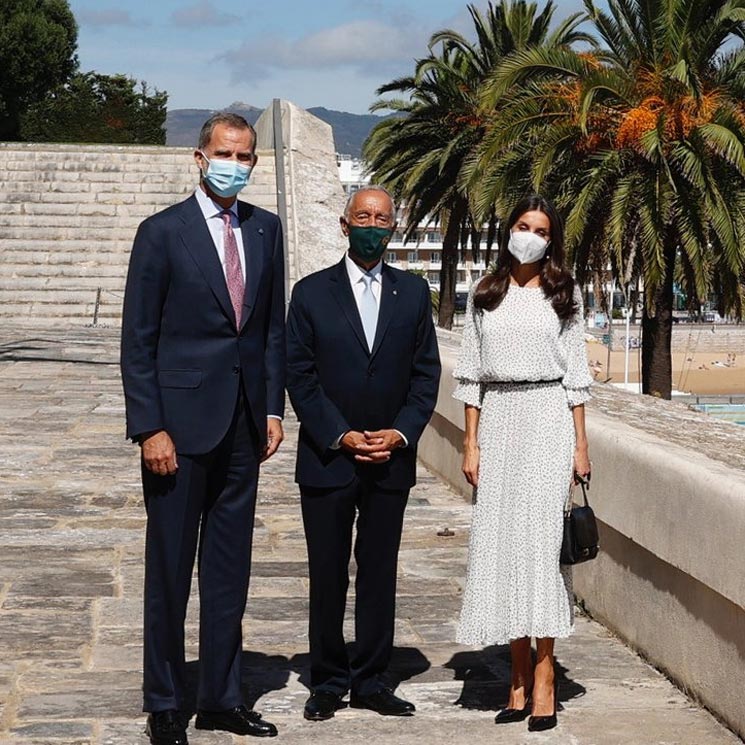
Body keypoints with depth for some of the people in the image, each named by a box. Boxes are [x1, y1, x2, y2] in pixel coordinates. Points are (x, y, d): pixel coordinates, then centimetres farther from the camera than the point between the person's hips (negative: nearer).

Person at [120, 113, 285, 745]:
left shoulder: (265, 230, 9)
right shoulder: (162, 232, -6)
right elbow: (138, 340, -7)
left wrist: (273, 408, 6)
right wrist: (149, 428, -13)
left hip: (243, 425, 5)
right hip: (182, 422, -5)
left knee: (230, 569, 11)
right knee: (170, 568, 4)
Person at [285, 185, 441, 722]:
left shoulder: (413, 292, 7)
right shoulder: (312, 292, 1)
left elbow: (427, 371, 7)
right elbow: (299, 376, -2)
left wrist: (401, 432, -7)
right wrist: (341, 436, -11)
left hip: (391, 460, 2)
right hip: (328, 458, -2)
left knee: (380, 573, 7)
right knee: (327, 575, 4)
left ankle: (371, 681, 16)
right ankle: (329, 682, 14)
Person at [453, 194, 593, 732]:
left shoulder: (563, 294, 7)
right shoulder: (485, 295, 10)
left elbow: (576, 371, 6)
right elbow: (471, 371, 10)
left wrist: (580, 442, 0)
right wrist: (470, 442, 3)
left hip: (548, 418, -2)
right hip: (498, 419, 2)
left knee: (541, 537, -9)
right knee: (500, 540, 0)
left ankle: (544, 675, -5)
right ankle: (519, 675, 8)